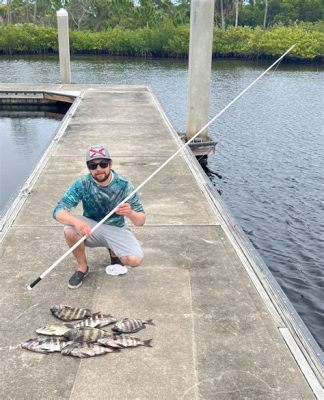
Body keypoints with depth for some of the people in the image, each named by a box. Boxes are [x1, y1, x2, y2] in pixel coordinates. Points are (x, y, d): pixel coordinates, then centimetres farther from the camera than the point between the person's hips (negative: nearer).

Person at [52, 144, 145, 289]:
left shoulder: (124, 185, -18)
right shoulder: (82, 184, -17)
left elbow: (141, 221, -15)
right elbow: (58, 211, -24)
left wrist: (130, 213, -40)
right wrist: (76, 221, -47)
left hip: (116, 229, 0)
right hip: (90, 229, 1)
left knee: (135, 260, -25)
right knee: (69, 229, -31)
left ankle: (114, 251, 11)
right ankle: (82, 267, -4)